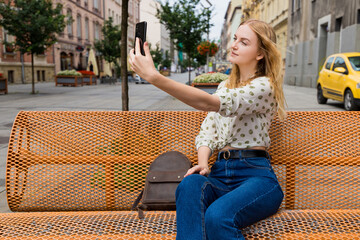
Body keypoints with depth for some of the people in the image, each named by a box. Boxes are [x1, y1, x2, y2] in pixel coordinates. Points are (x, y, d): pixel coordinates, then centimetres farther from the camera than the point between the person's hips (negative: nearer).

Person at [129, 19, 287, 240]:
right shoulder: (225, 86, 20)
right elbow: (207, 133, 12)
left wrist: (154, 77, -29)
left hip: (255, 175, -5)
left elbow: (210, 103, -22)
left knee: (217, 216, -35)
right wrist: (202, 163, -10)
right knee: (190, 184, -30)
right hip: (220, 173, 5)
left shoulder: (264, 86, -4)